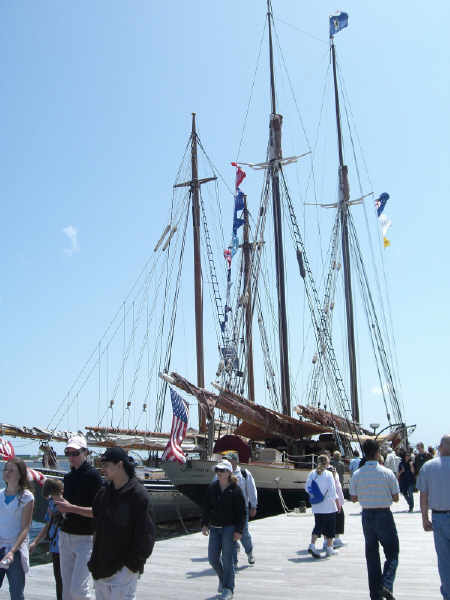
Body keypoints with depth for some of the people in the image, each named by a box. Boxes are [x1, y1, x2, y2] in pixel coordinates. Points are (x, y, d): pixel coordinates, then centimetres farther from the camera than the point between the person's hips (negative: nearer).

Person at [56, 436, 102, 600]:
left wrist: (70, 508, -21)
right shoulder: (68, 477, 11)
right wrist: (59, 510, 3)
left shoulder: (92, 476, -11)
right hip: (65, 536, 7)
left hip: (85, 538, -7)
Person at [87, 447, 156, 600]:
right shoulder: (103, 493, 7)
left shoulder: (138, 494, -13)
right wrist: (94, 560, 12)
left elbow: (145, 535, -13)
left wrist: (132, 564, -13)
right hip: (101, 567, 7)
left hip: (124, 569, -7)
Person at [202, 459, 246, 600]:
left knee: (227, 559, -2)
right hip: (214, 528, 5)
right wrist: (204, 524, 1)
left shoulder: (236, 489, -7)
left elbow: (242, 512, -6)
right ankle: (223, 579, 34)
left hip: (230, 528, -5)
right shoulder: (212, 488, 6)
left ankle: (228, 588, 11)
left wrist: (239, 530, -12)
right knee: (213, 558, 7)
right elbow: (207, 507, 10)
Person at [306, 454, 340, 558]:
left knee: (318, 525, 11)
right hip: (328, 506, -4)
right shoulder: (328, 474, -14)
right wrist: (338, 504, -8)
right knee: (330, 526, 9)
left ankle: (312, 545, -6)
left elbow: (307, 487, 5)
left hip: (316, 506, 5)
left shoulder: (312, 473, 0)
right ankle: (329, 549, 16)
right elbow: (332, 491, -15)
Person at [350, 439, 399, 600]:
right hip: (384, 516, -3)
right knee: (392, 553, 9)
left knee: (372, 555, 12)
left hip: (367, 516, 3)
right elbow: (395, 498, -5)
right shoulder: (387, 473, -12)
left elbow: (353, 498, 4)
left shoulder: (357, 475, -4)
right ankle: (386, 585, -12)